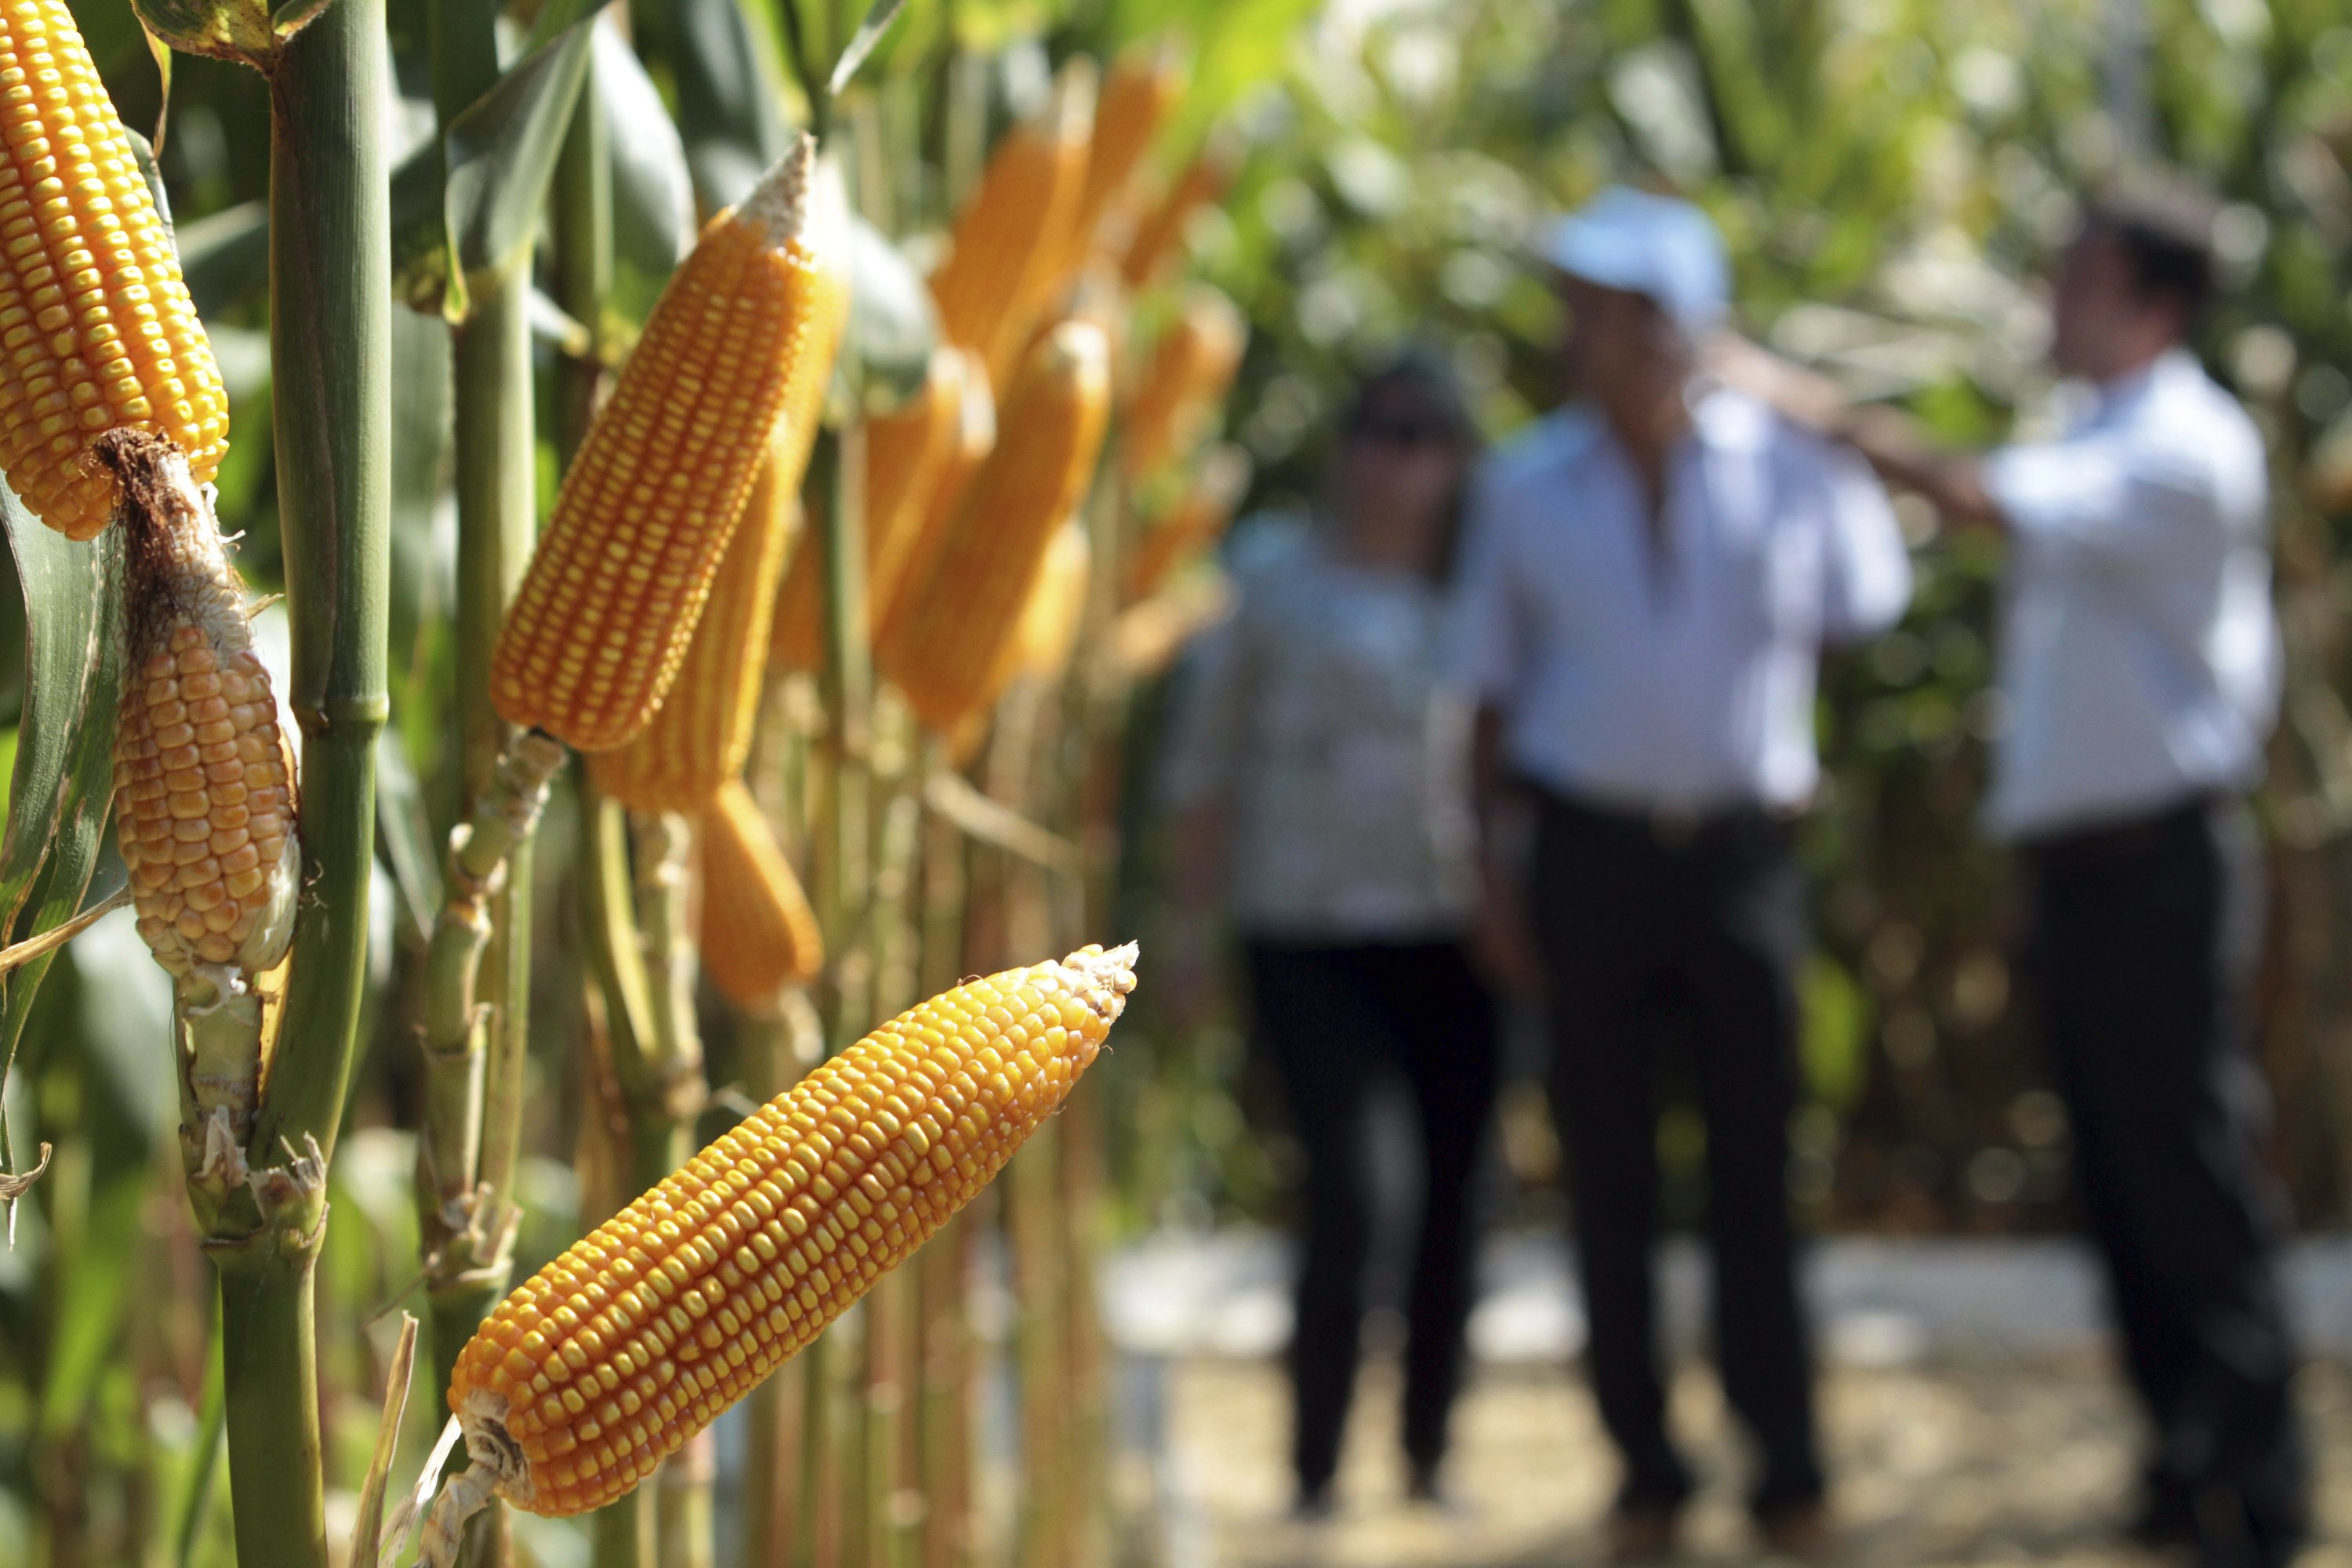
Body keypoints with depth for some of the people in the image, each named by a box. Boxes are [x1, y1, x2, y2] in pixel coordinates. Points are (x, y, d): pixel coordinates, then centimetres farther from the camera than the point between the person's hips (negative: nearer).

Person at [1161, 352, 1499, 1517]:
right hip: (1313, 934, -2)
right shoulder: (1283, 593, 5)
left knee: (1456, 1192, 4)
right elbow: (1207, 768, 8)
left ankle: (1430, 1452, 18)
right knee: (1345, 1199, -9)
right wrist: (1195, 928, 5)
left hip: (1452, 937, 2)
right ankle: (1314, 1467, 1)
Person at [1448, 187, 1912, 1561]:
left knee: (1755, 1169, 2)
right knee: (1611, 1177, 3)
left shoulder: (1792, 467, -1)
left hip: (1742, 847, -1)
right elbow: (1498, 686, 7)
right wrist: (1498, 866, 3)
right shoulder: (1526, 489, 2)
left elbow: (1864, 609, 15)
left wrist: (1786, 746, 9)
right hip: (1592, 853, 1)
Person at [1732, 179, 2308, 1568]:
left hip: (2158, 857, -9)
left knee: (2192, 1169, -6)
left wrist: (1823, 412, -15)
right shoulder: (2103, 445, 18)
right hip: (2077, 853, 9)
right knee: (2123, 1179, 11)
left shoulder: (2189, 451, -11)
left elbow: (1982, 501, -22)